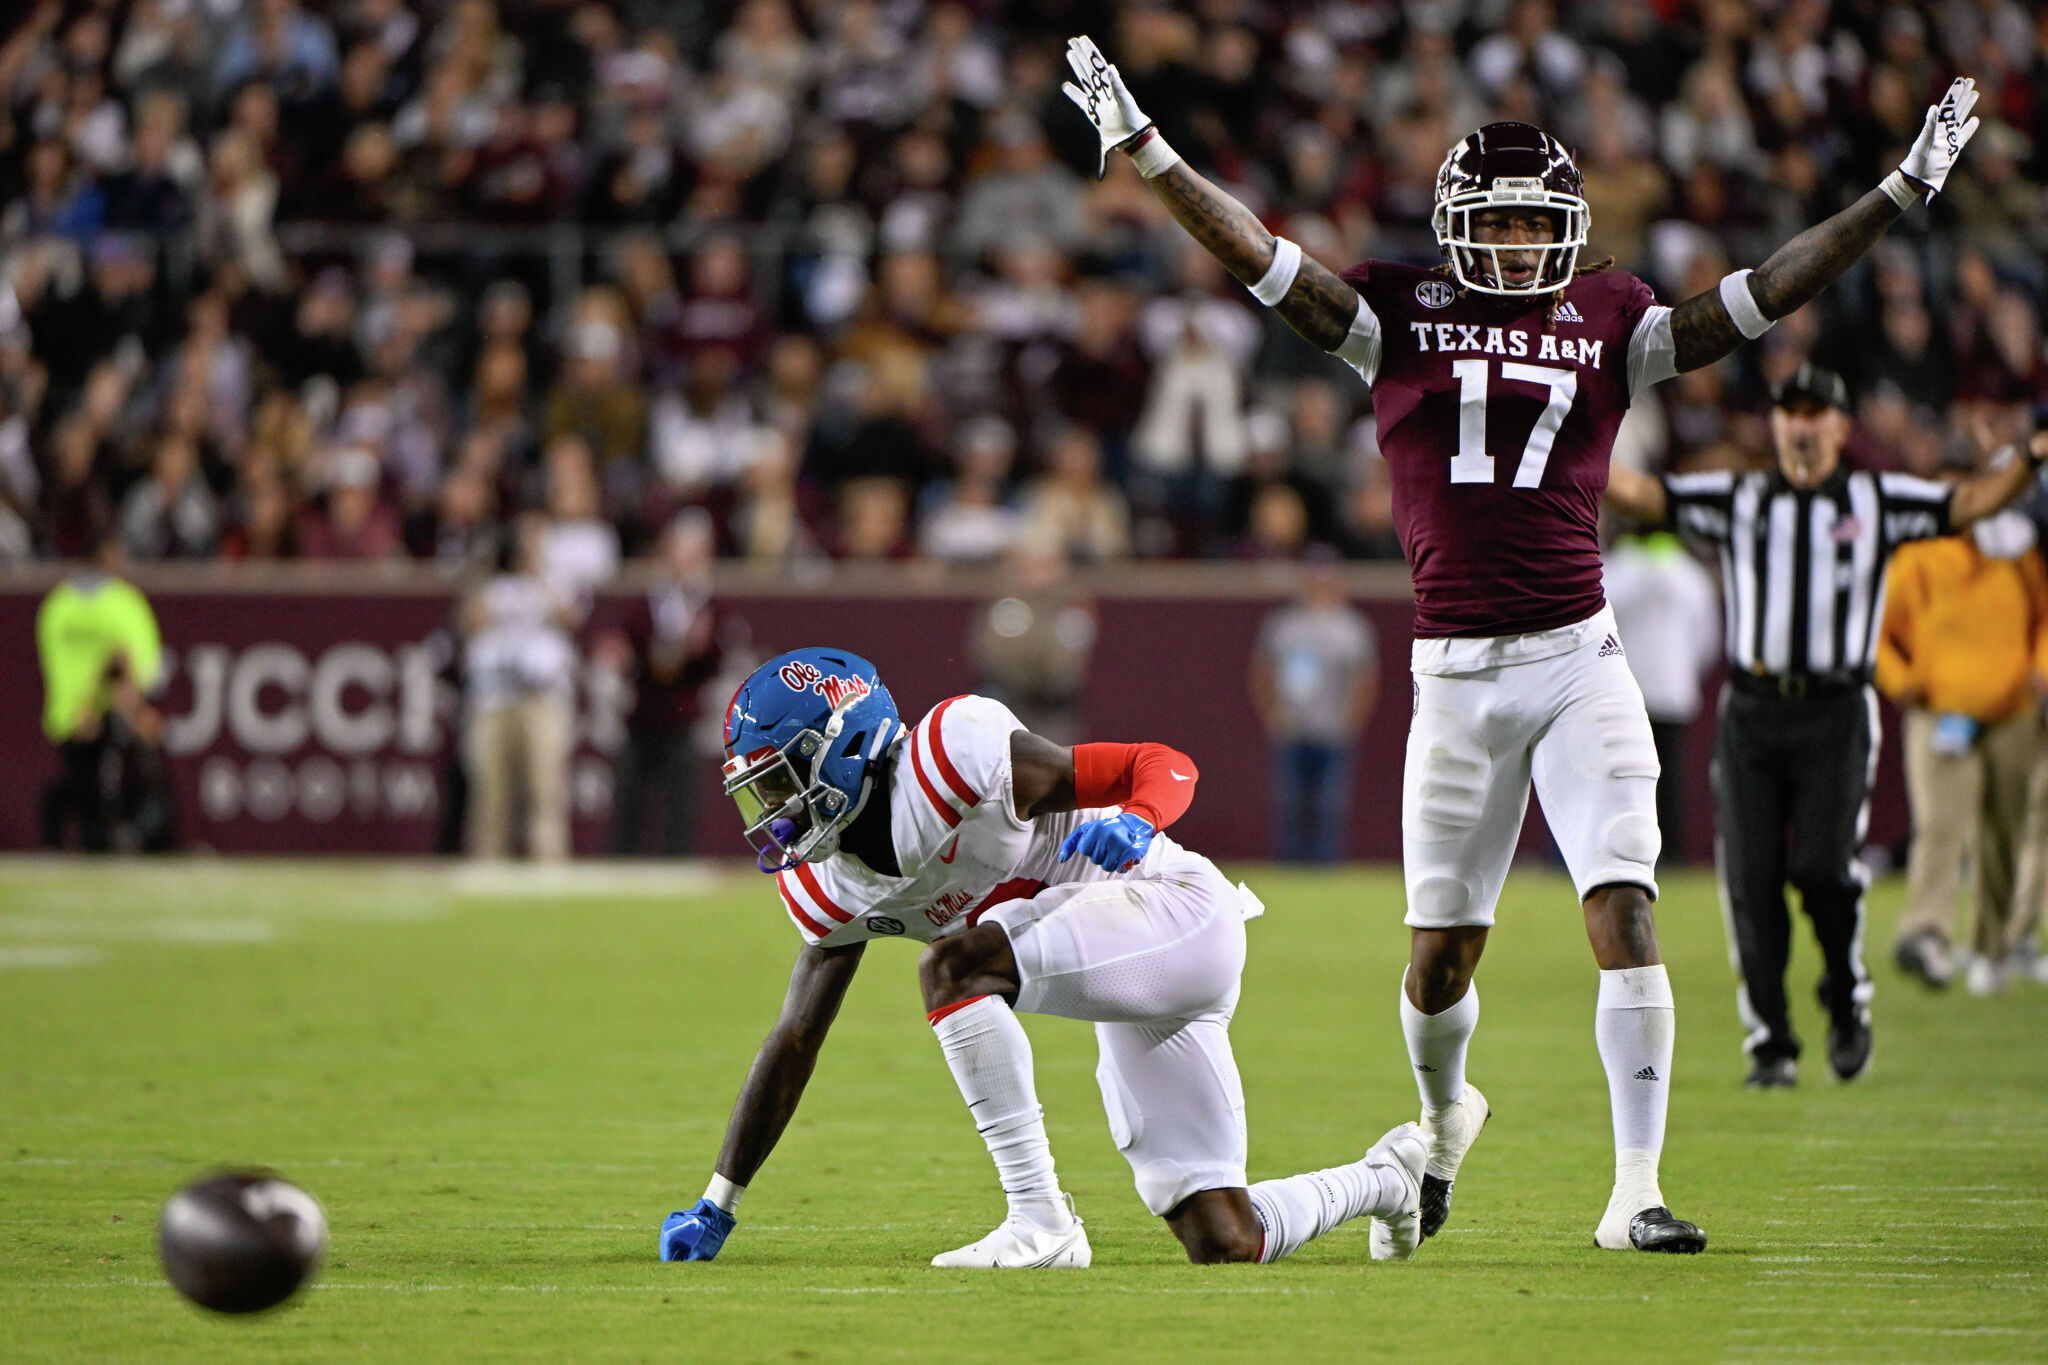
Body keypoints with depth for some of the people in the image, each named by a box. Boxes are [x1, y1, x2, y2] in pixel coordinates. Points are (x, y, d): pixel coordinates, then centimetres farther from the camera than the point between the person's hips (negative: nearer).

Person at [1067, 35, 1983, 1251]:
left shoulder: (1611, 326, 8)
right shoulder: (1403, 316, 6)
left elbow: (1769, 294, 8)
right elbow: (1259, 256, 2)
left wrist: (1906, 191, 5)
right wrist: (1141, 147, -5)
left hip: (1579, 659, 0)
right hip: (1458, 677, 0)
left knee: (1625, 914, -14)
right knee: (1440, 955, 7)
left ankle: (1636, 1190, -11)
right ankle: (1444, 1117, 39)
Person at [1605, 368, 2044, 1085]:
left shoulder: (1876, 501, 11)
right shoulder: (1735, 500, 13)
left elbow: (1967, 503, 6)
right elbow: (1641, 494, 8)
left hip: (1835, 711, -2)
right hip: (1750, 712, 2)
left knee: (1823, 866, -15)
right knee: (1751, 881, -2)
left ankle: (1848, 1000, 10)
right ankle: (1769, 1043, 6)